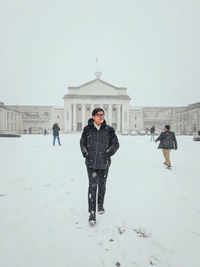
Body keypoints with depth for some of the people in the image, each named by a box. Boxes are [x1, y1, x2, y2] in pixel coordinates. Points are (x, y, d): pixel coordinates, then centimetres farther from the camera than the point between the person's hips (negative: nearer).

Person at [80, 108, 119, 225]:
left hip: (104, 163, 1)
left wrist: (108, 153, -7)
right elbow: (82, 143, 12)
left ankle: (100, 204, 41)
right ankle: (92, 213, 11)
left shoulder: (109, 130, -4)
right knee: (92, 186, -2)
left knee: (102, 185, 16)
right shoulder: (87, 129, -2)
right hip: (91, 163, -1)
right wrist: (86, 154, -1)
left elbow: (116, 144, 4)